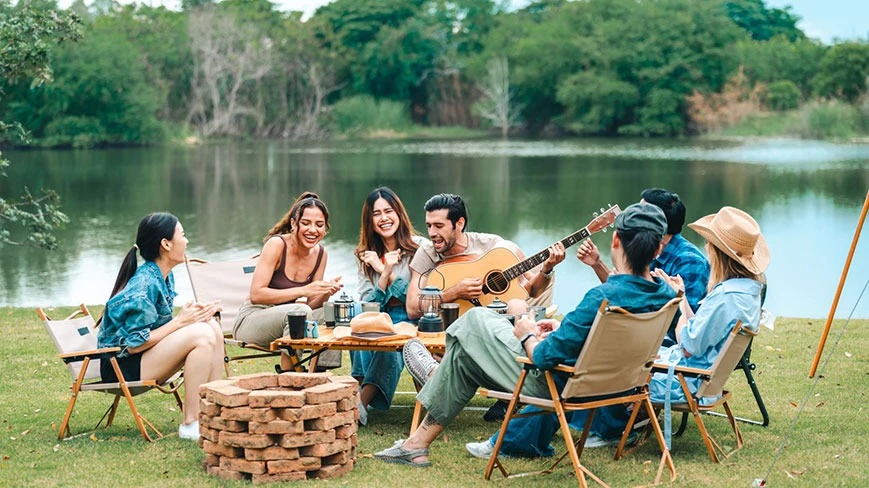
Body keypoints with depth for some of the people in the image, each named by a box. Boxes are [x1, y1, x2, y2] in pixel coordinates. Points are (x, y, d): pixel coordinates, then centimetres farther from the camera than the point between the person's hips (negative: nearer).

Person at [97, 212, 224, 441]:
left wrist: (193, 315, -6)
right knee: (201, 335, -24)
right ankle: (190, 424, -19)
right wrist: (181, 320, -17)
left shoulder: (165, 276, 7)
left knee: (212, 328, -4)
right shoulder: (144, 285, -22)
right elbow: (135, 344, -23)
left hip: (146, 356, 9)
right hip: (122, 366, -9)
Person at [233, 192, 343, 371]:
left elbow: (311, 305, 7)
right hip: (251, 319, -6)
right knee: (300, 311, -33)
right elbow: (256, 294, -22)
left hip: (285, 319, 6)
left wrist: (326, 293, -16)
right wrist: (303, 291, -27)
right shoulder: (277, 244, -16)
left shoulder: (320, 254, 3)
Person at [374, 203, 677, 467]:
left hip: (556, 385, -8)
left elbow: (546, 357, -28)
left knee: (471, 330, 14)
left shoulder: (601, 298, -33)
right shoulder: (664, 295, -9)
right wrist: (563, 329, 11)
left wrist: (528, 336, -5)